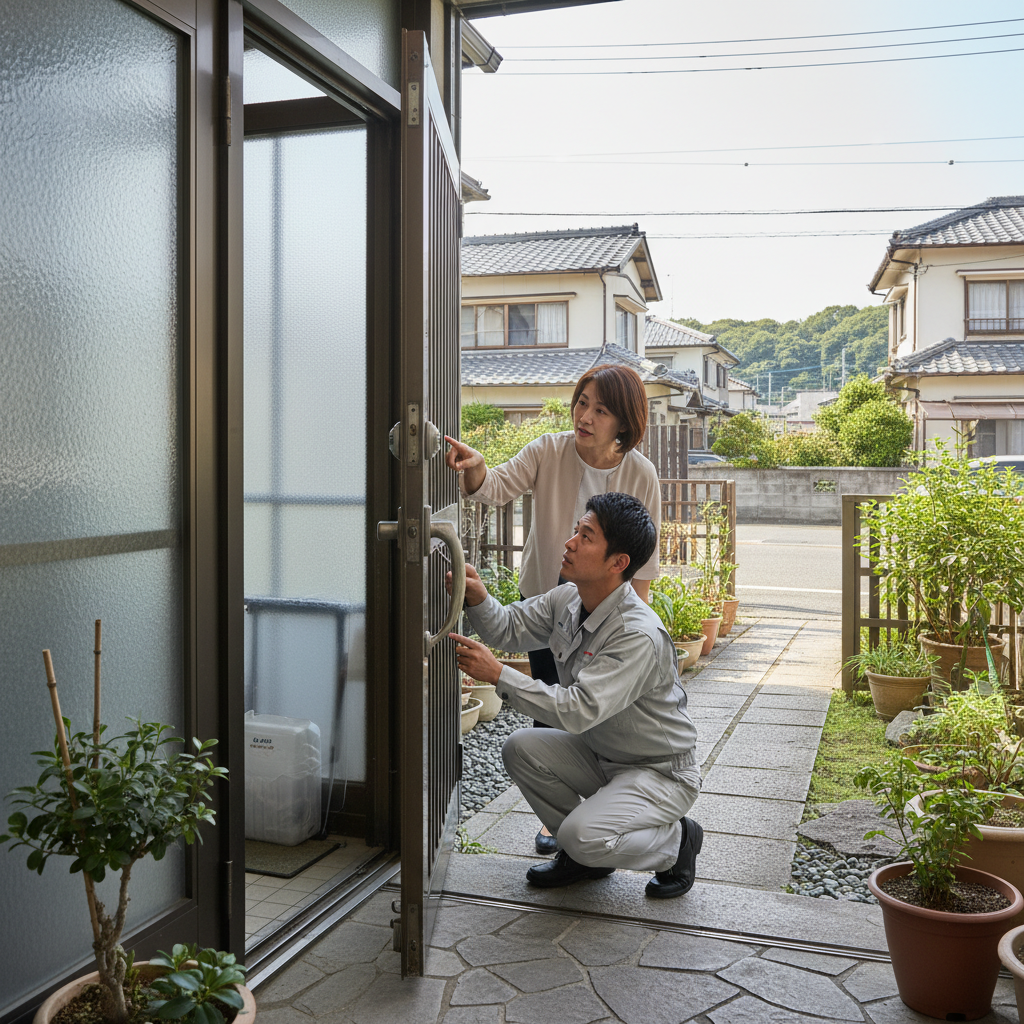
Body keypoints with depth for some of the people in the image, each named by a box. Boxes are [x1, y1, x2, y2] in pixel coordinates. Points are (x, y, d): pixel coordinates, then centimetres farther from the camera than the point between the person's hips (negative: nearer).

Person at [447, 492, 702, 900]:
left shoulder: (639, 635, -31)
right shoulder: (568, 598, -5)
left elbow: (578, 711, -36)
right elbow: (509, 628, 2)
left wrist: (498, 674, -37)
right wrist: (479, 598, -20)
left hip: (662, 772, -8)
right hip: (602, 755, 8)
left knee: (583, 837, -27)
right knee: (520, 748, -11)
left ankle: (677, 840, 5)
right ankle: (585, 854, 10)